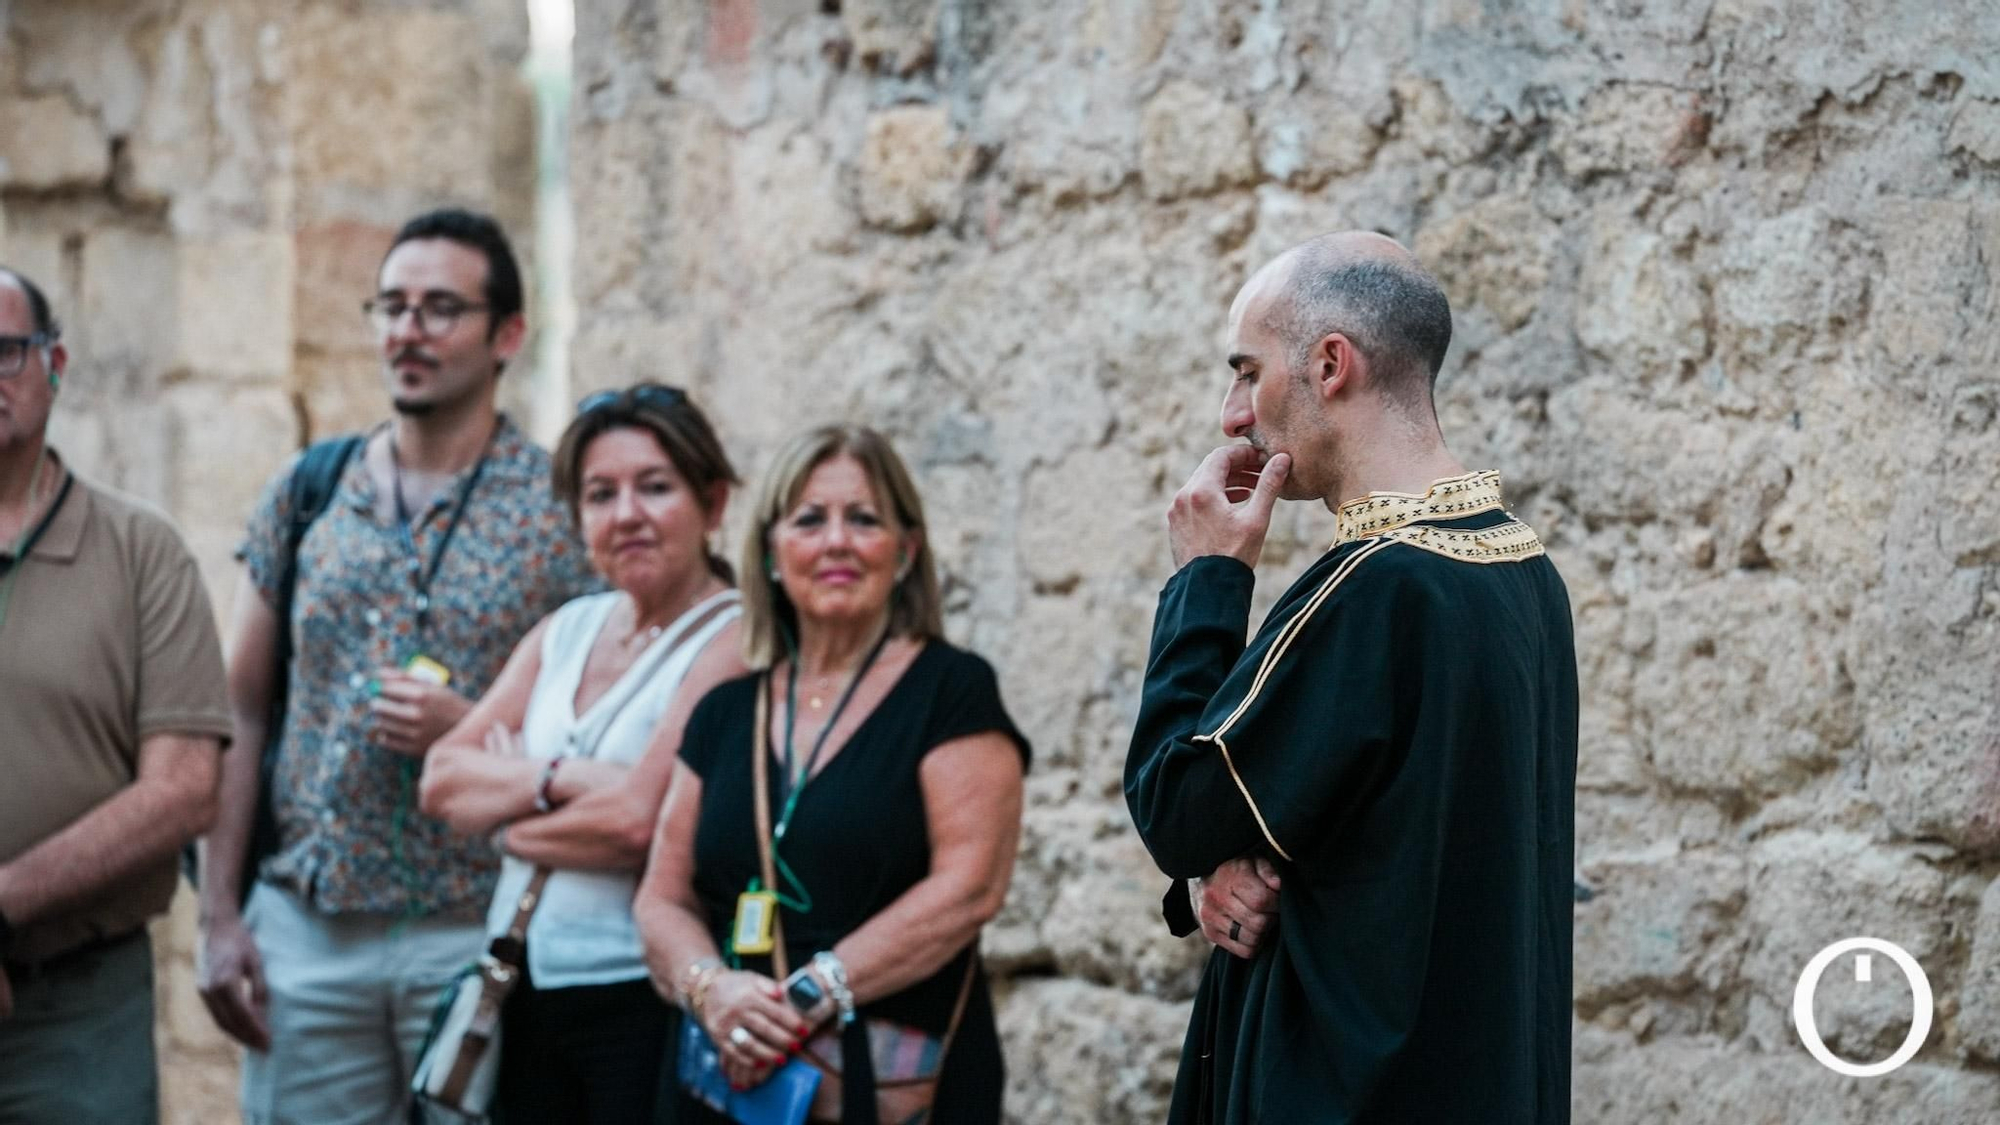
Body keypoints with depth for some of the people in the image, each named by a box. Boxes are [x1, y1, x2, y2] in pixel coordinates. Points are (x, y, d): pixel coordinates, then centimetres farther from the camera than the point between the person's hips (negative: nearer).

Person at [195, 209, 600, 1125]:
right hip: (304, 929, 2)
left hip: (478, 934, -2)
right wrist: (219, 914, 1)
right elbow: (238, 715, 8)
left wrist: (470, 732, -15)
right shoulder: (302, 495, 9)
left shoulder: (563, 510, 1)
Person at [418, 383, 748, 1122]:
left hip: (642, 998, -6)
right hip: (529, 988, 7)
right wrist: (557, 780, -13)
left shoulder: (732, 641, -11)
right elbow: (441, 781, 4)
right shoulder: (567, 630, 11)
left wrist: (504, 797, -5)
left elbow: (639, 818, -21)